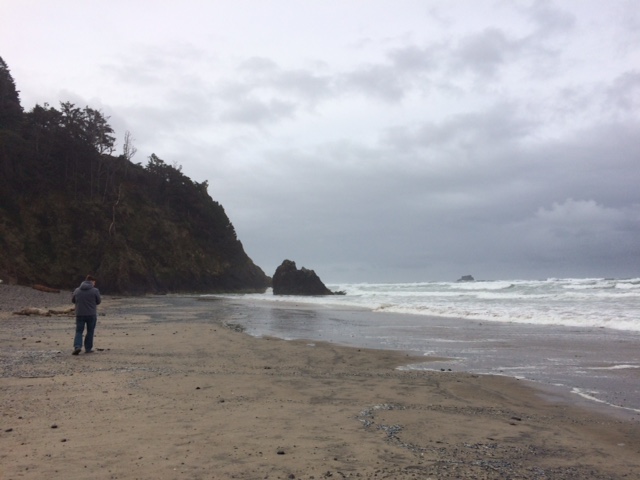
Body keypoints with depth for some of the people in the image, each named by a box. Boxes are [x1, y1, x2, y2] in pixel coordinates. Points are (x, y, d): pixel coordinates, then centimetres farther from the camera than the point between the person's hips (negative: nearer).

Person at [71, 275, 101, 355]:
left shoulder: (77, 290, 2)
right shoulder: (95, 290, -7)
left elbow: (73, 300, 14)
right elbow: (98, 301, 1)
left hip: (79, 314, 2)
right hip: (91, 315, -2)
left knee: (79, 331, 7)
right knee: (90, 332, 10)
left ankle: (77, 346, -12)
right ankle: (88, 348, 14)